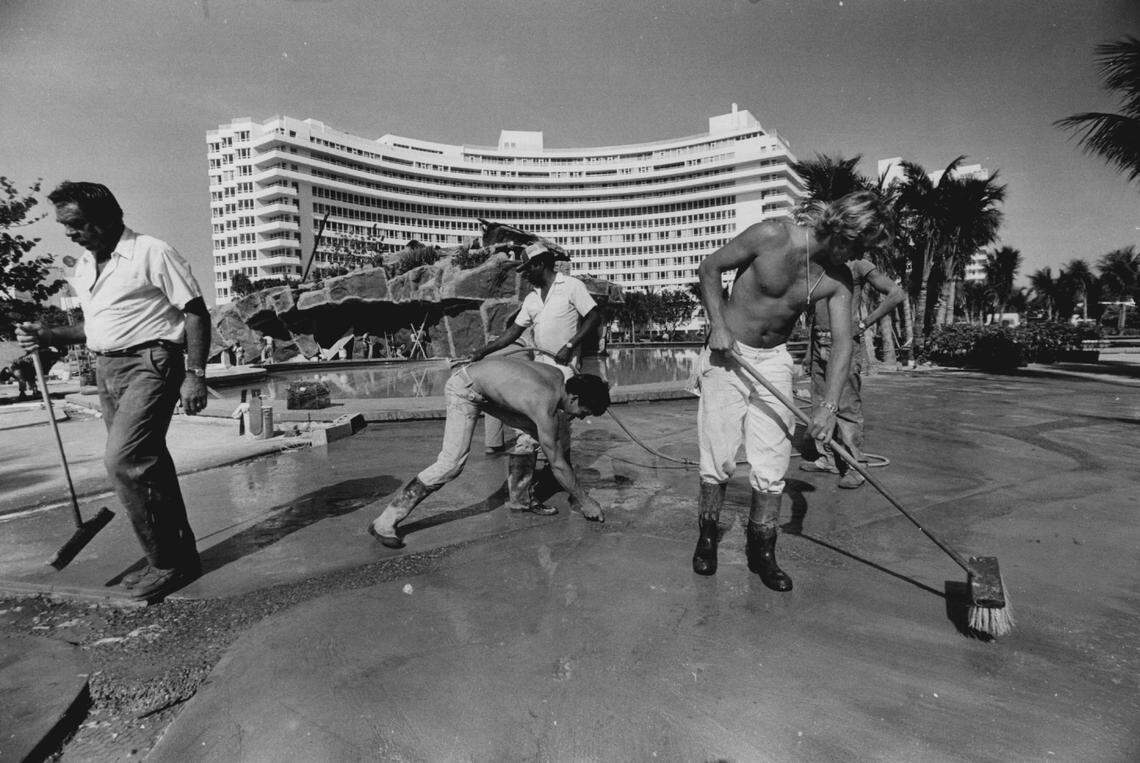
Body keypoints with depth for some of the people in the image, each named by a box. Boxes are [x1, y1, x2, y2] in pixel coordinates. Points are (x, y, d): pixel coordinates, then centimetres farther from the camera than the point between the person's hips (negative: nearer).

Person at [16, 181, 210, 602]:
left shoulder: (151, 252, -8)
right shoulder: (84, 267, 16)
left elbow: (195, 312, -10)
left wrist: (195, 374, -16)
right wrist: (49, 335, 7)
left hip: (149, 364, -8)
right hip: (106, 370, 8)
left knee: (123, 459, -18)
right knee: (145, 464, 9)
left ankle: (170, 561, -6)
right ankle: (179, 555, 19)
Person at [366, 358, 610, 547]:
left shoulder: (558, 376, -5)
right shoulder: (544, 407, -29)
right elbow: (557, 465, -21)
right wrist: (585, 501, -12)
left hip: (485, 385, 10)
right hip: (463, 389, -10)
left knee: (532, 430, 7)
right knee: (452, 463, -18)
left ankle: (519, 499, 18)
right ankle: (384, 523, -12)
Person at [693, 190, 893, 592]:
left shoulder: (838, 278, -6)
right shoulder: (771, 235, -19)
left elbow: (842, 341, -9)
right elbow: (710, 268, -8)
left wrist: (829, 404, -20)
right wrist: (719, 324, -16)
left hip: (774, 361, 4)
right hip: (728, 353, -4)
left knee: (773, 464, 1)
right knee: (718, 457, -1)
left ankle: (761, 551, 18)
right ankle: (707, 537, 21)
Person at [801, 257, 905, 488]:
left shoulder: (858, 264, -6)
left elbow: (897, 294, -10)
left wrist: (863, 324, -11)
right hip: (818, 342, 7)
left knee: (846, 406, -6)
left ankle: (854, 467, 1)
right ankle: (827, 458, 21)